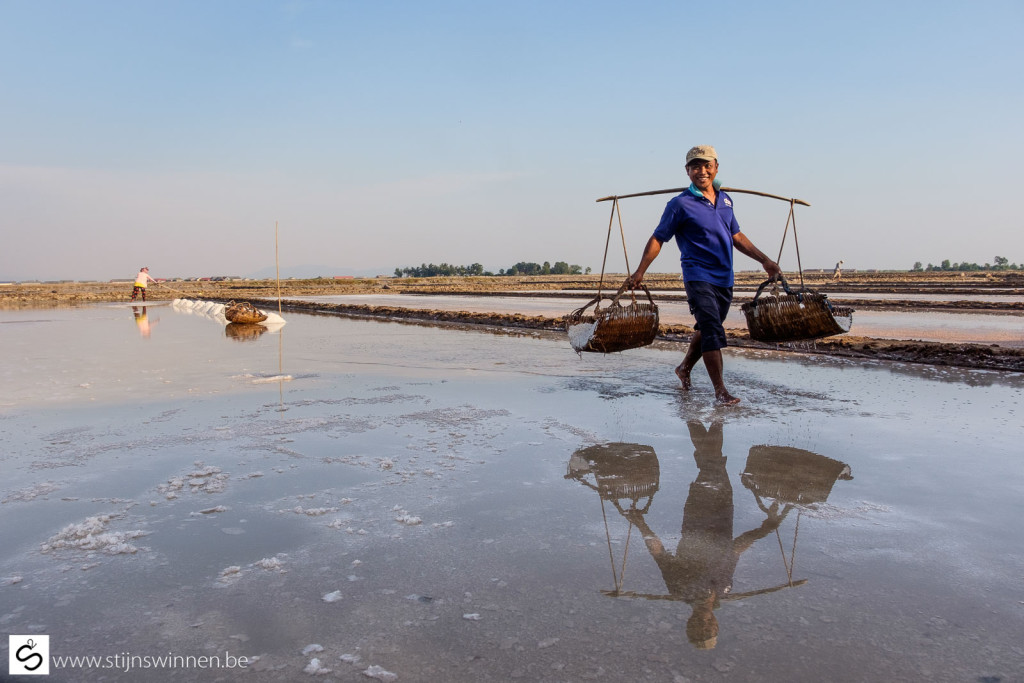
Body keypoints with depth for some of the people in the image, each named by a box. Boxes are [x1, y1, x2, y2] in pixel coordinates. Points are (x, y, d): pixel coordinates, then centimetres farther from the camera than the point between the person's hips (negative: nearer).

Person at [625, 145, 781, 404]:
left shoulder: (724, 199, 13)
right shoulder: (680, 204, -6)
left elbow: (736, 236, 21)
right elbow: (657, 239, -4)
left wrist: (764, 260, 21)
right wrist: (640, 271, -10)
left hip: (725, 278, 6)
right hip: (698, 276, -6)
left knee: (707, 328, 16)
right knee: (713, 331, -12)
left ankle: (685, 368, 36)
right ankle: (720, 389, -6)